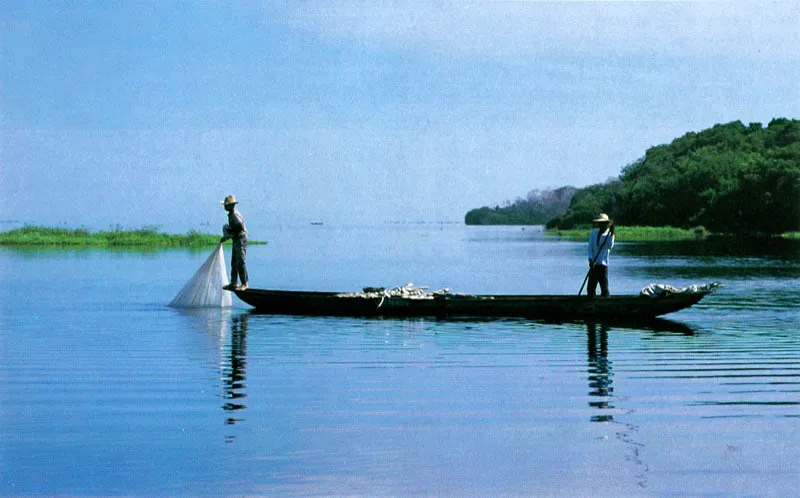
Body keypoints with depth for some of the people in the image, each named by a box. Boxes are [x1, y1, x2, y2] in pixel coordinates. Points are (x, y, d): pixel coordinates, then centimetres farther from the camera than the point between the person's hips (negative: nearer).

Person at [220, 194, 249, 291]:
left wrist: (229, 230, -18)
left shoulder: (235, 214, -16)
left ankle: (244, 284, -7)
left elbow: (240, 227, -27)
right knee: (234, 263, 13)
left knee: (240, 262, -10)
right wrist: (224, 238, 22)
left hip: (241, 240, -11)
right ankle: (233, 283, 18)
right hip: (236, 241, 11)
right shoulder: (231, 214, 15)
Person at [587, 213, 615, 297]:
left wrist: (612, 234, -23)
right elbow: (590, 248, 8)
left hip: (603, 264, -3)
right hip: (594, 265, 3)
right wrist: (590, 259, -7)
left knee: (604, 288, -6)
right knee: (590, 288, 2)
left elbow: (610, 246, -16)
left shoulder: (609, 234, 2)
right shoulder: (593, 233, 10)